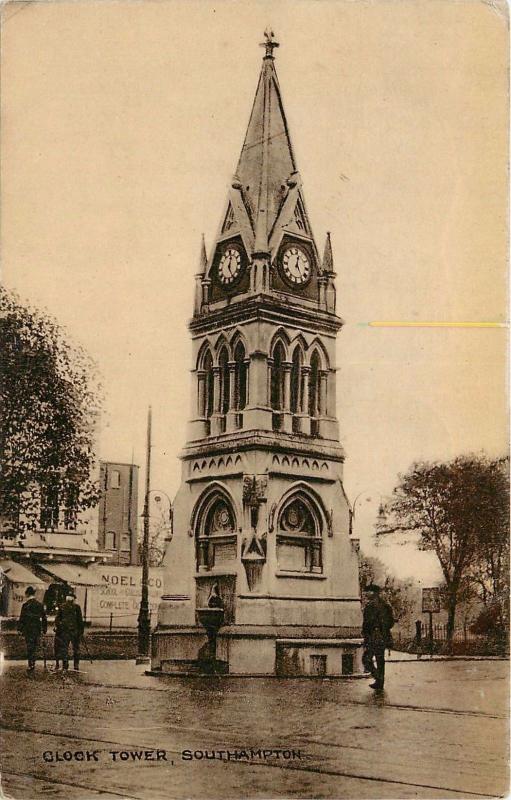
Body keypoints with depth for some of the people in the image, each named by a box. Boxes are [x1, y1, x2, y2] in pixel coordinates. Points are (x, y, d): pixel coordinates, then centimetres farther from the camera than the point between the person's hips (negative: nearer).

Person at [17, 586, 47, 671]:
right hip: (37, 629, 4)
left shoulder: (25, 605, -8)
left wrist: (20, 629, -2)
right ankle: (33, 664, 18)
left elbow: (22, 618, -9)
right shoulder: (40, 604, 7)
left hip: (28, 629, -4)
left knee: (29, 647, -1)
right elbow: (44, 618, 11)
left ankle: (31, 665, -4)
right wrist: (44, 629, 17)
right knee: (35, 648, 14)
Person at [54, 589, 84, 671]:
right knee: (76, 649, 5)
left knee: (64, 648, 8)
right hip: (75, 631, -1)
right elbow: (80, 620, -2)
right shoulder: (76, 607, -5)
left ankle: (65, 666, 10)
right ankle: (76, 666, 6)